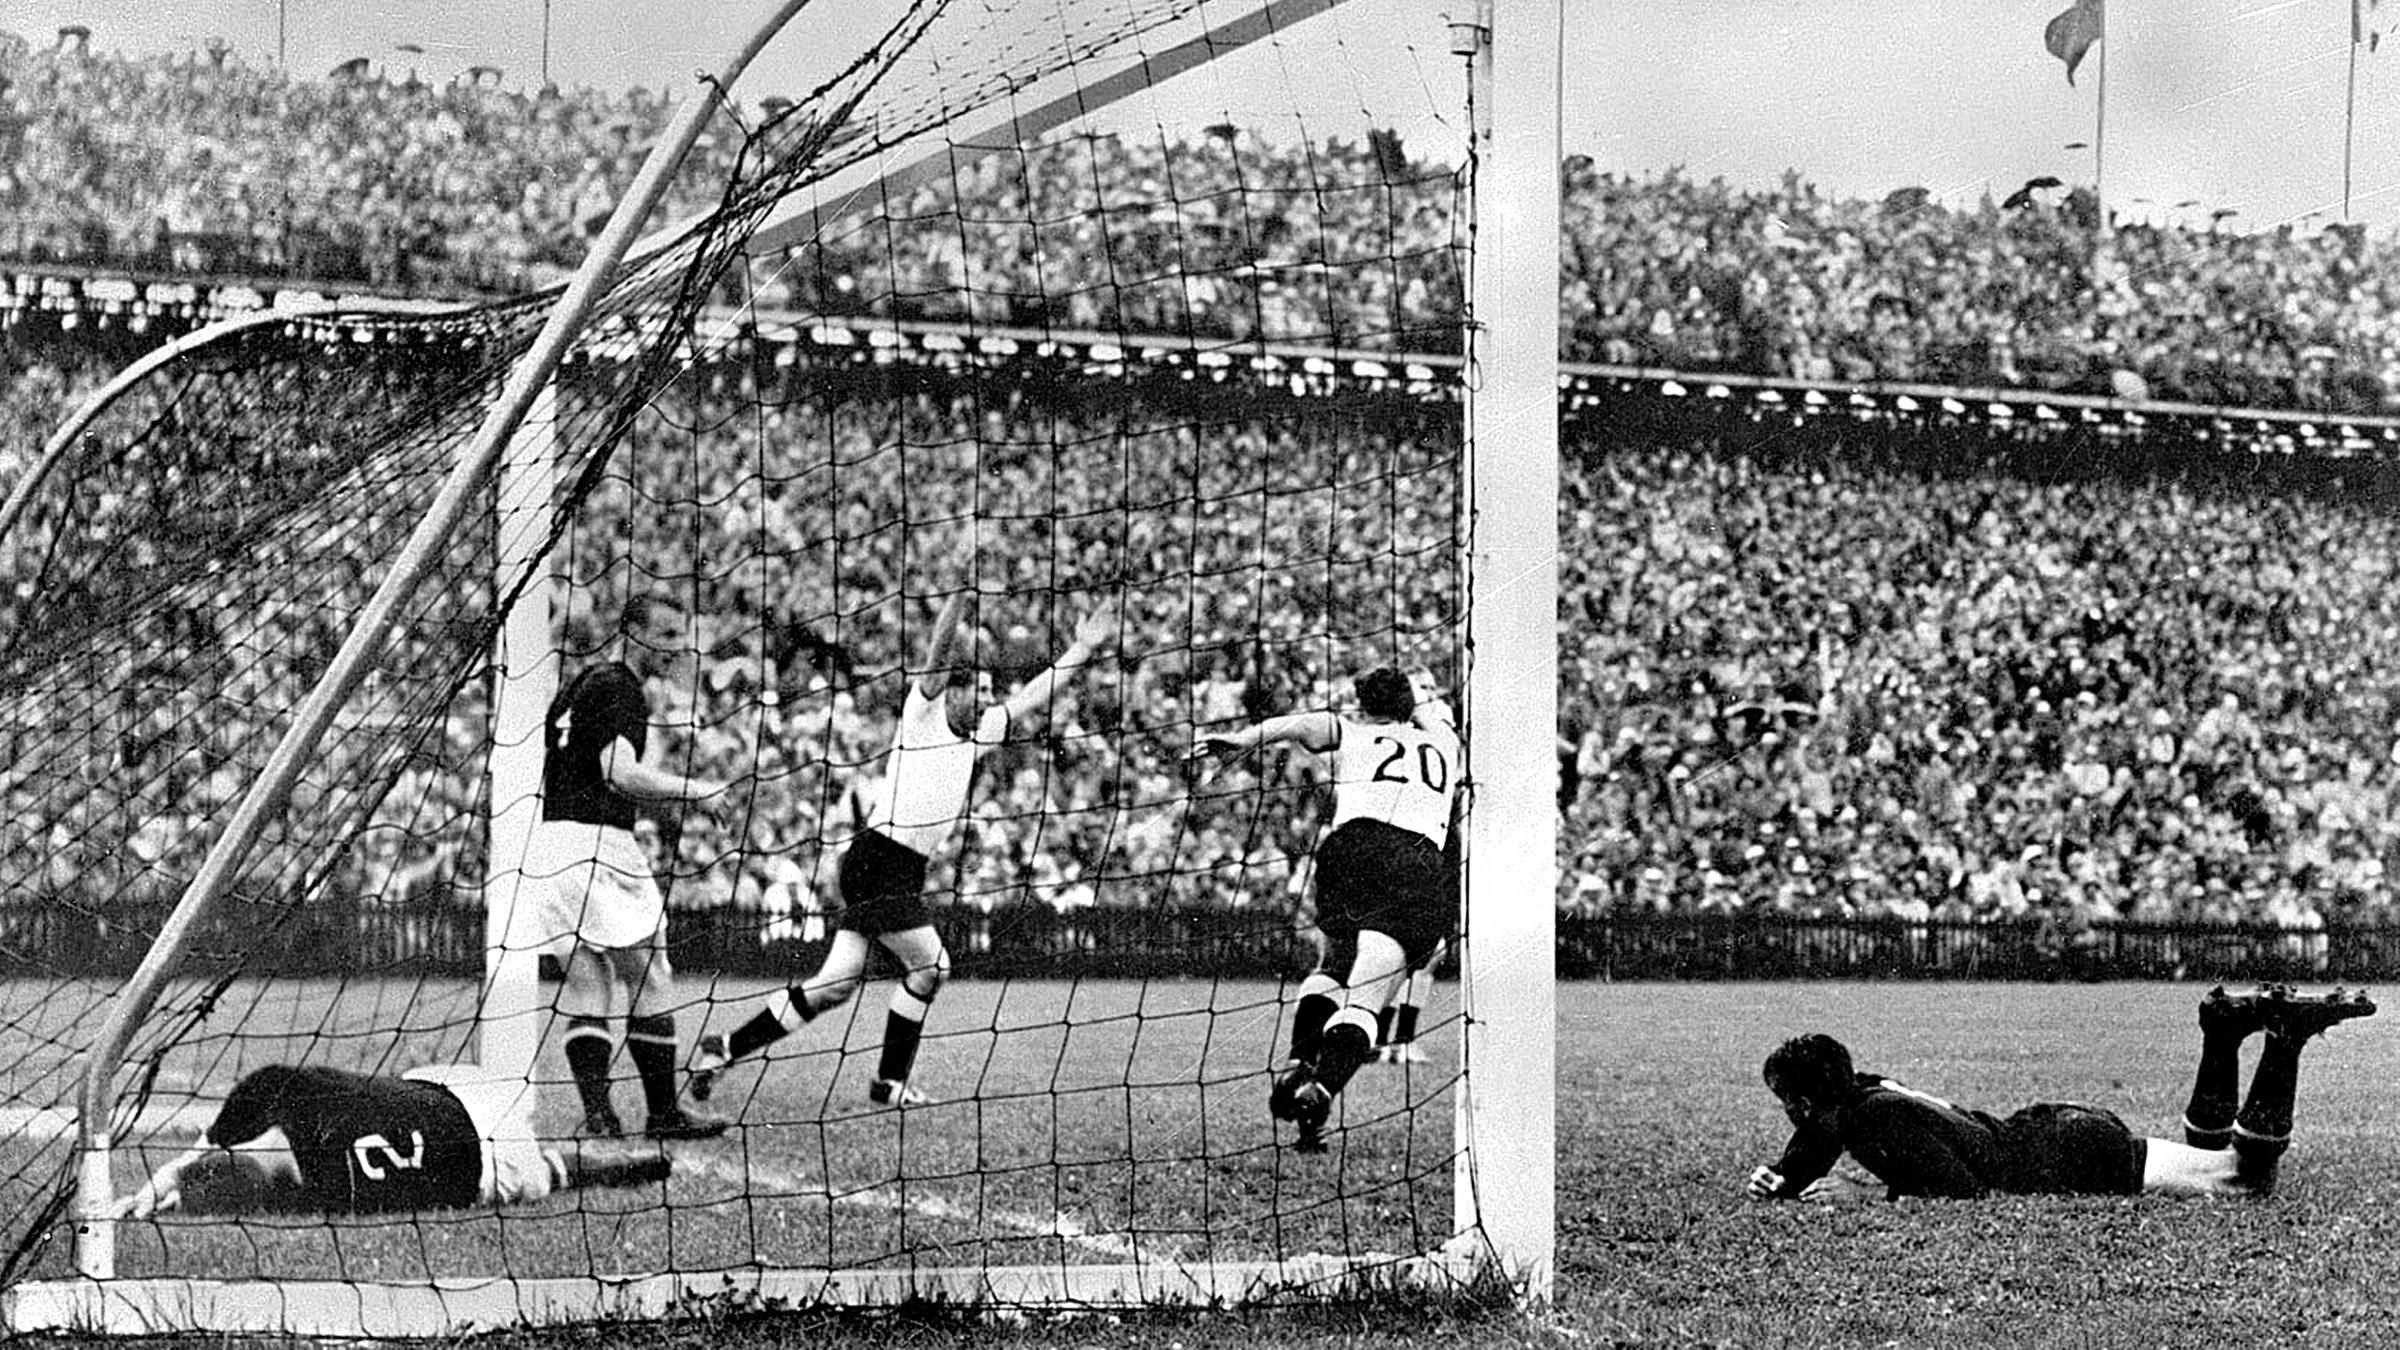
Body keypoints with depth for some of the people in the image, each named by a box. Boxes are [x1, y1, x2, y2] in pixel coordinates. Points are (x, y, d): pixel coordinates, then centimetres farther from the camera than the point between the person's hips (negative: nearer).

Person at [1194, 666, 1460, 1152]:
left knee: (1335, 964, 24)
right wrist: (1423, 695, 74)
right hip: (1420, 867, 0)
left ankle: (1298, 1062, 0)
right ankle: (1321, 1088, -33)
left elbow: (1305, 724, 2)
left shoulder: (1352, 733, 23)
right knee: (1363, 999, -8)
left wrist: (1246, 739, -10)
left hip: (1353, 848, 0)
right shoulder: (1443, 742, 31)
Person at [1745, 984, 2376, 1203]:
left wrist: (1865, 1197, -28)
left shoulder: (1880, 1119, -26)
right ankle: (2227, 1031, 22)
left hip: (2080, 1158, -8)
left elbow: (1966, 1194, -30)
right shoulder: (1846, 1102, 0)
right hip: (2055, 1131, 8)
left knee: (2248, 1177, -4)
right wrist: (1774, 1181, -7)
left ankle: (2287, 1033, 1)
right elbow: (1799, 1167, 16)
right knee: (2209, 1159, 26)